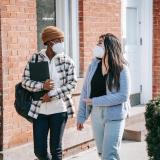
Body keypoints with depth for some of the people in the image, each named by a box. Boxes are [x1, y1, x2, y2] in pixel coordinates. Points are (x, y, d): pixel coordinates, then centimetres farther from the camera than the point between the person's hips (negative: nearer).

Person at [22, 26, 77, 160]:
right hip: (39, 110, 1)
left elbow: (72, 83, -6)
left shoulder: (67, 61, -2)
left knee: (56, 149, 4)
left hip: (59, 110, -1)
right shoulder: (35, 59, 0)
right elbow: (25, 81, -1)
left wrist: (53, 94, -17)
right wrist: (42, 86, -19)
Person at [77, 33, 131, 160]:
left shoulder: (121, 69, -11)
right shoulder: (94, 65, 2)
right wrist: (81, 116, 3)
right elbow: (85, 91, 5)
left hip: (114, 116, -5)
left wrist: (95, 101, -17)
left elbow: (123, 96, -18)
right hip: (96, 115, 5)